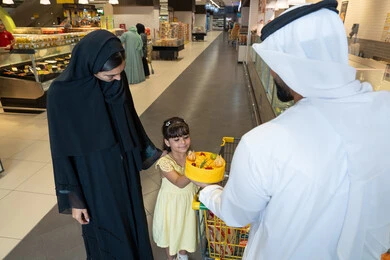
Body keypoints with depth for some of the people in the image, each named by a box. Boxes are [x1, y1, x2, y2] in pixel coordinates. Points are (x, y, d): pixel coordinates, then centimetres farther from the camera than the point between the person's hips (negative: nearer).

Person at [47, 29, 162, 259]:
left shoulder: (118, 78, -10)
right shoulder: (62, 93, -23)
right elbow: (62, 151, -14)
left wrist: (151, 151, 10)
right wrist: (73, 198, -9)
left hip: (126, 167, 5)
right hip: (95, 178, -4)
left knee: (133, 221, 25)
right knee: (109, 236, 16)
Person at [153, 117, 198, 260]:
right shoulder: (165, 162, -26)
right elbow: (179, 182, -38)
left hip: (188, 202, 4)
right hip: (171, 204, -4)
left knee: (186, 230, 25)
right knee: (170, 232, 19)